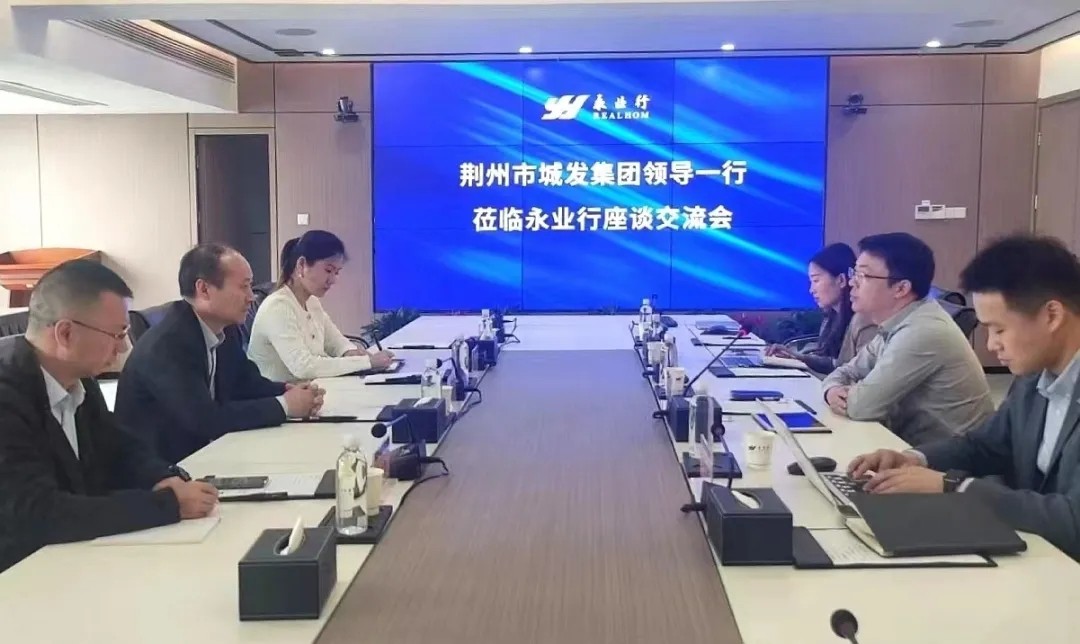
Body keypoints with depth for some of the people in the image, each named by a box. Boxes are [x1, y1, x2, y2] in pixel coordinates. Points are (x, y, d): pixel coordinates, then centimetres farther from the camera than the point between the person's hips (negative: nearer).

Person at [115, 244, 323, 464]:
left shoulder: (225, 330, -1)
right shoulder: (166, 345, -25)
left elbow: (247, 383, 9)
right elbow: (205, 420, -30)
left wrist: (289, 392, -11)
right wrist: (283, 405, -22)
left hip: (200, 454, 8)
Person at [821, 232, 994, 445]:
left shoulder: (922, 332, -23)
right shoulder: (895, 325, 5)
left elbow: (862, 406, -24)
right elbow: (846, 372, 10)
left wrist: (843, 394, -4)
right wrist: (833, 391, -10)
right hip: (917, 447, 7)